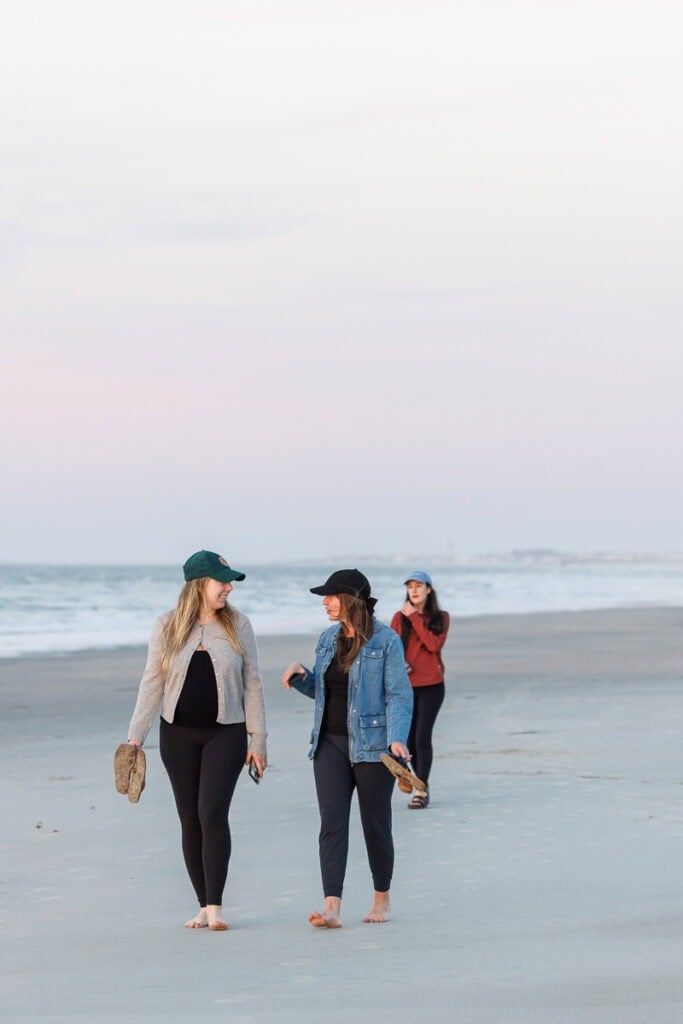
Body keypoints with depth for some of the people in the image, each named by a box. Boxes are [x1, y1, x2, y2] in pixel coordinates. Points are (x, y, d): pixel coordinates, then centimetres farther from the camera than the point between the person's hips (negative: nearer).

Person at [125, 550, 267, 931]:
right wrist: (136, 735, -4)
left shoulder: (238, 625, 0)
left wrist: (257, 741, 0)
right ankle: (204, 906, 13)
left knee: (213, 813, -14)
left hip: (226, 732, -2)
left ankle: (215, 907, -13)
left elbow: (252, 685, 2)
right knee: (190, 820, 5)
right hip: (178, 734, 2)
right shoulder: (167, 627, 1)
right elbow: (152, 683, 2)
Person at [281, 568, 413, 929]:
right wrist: (300, 674, 1)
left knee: (375, 824, 7)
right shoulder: (328, 639, 11)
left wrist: (397, 738, -25)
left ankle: (382, 898, 26)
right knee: (332, 822, -8)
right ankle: (331, 908, -15)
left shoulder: (385, 641, -8)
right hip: (330, 743, 5)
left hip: (371, 745, -5)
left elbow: (399, 694, -12)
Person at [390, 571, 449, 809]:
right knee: (410, 738, 4)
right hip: (405, 686, 2)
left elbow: (434, 644, -12)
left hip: (431, 685, -2)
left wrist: (414, 618, -11)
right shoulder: (400, 617, 7)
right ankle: (422, 784, 20)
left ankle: (421, 791, -11)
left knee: (423, 736, -11)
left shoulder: (440, 618, 4)